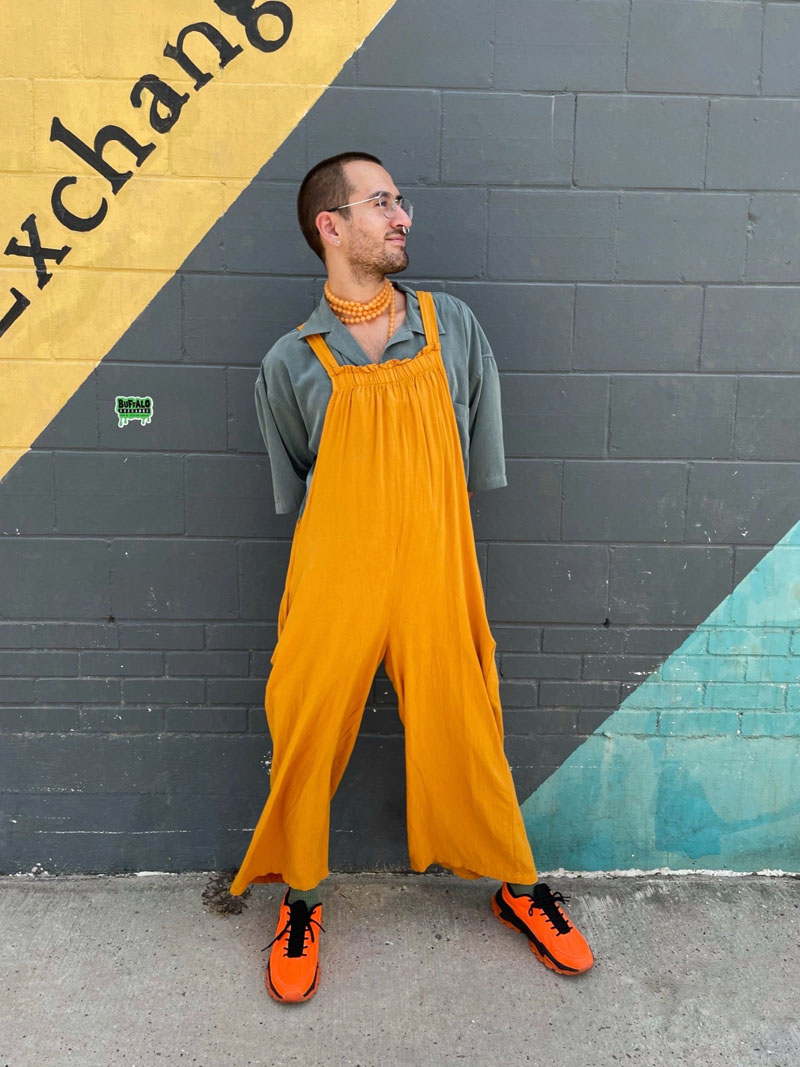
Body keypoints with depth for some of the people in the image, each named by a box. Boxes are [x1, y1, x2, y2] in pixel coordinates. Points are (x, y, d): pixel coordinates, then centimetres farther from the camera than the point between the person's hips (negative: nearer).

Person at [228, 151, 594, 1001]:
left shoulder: (452, 327, 3)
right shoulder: (291, 364, -1)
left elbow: (478, 467, 8)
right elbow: (294, 493, 10)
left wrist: (415, 532, 7)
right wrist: (361, 543, 9)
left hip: (437, 581, 1)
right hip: (332, 585, 0)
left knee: (463, 737, 11)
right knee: (307, 742, 8)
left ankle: (518, 887, 34)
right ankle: (301, 900, 33)